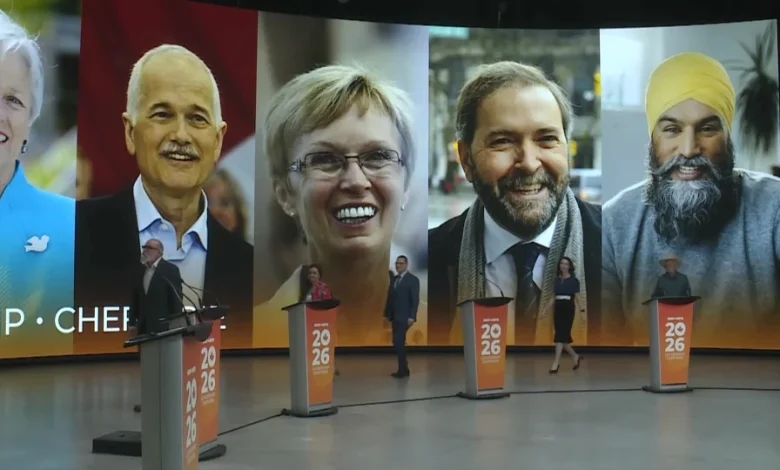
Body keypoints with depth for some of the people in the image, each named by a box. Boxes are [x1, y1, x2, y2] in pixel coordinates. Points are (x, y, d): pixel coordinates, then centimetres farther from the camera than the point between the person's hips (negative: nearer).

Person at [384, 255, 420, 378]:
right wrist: (387, 313, 10)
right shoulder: (394, 279, 14)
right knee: (398, 343, 7)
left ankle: (402, 370, -7)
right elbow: (390, 297, 15)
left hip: (404, 317, -7)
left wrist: (412, 316, -20)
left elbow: (415, 299, -12)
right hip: (395, 316, 7)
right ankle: (404, 369, 13)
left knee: (398, 342, -14)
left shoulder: (413, 279, -6)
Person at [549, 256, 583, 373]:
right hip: (558, 308, 5)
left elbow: (577, 297, -4)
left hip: (568, 308, -5)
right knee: (563, 335, 7)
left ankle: (556, 362, -12)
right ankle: (575, 356, 28)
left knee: (561, 334, -11)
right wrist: (553, 312, 13)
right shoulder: (557, 280, 13)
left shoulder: (574, 280, 0)